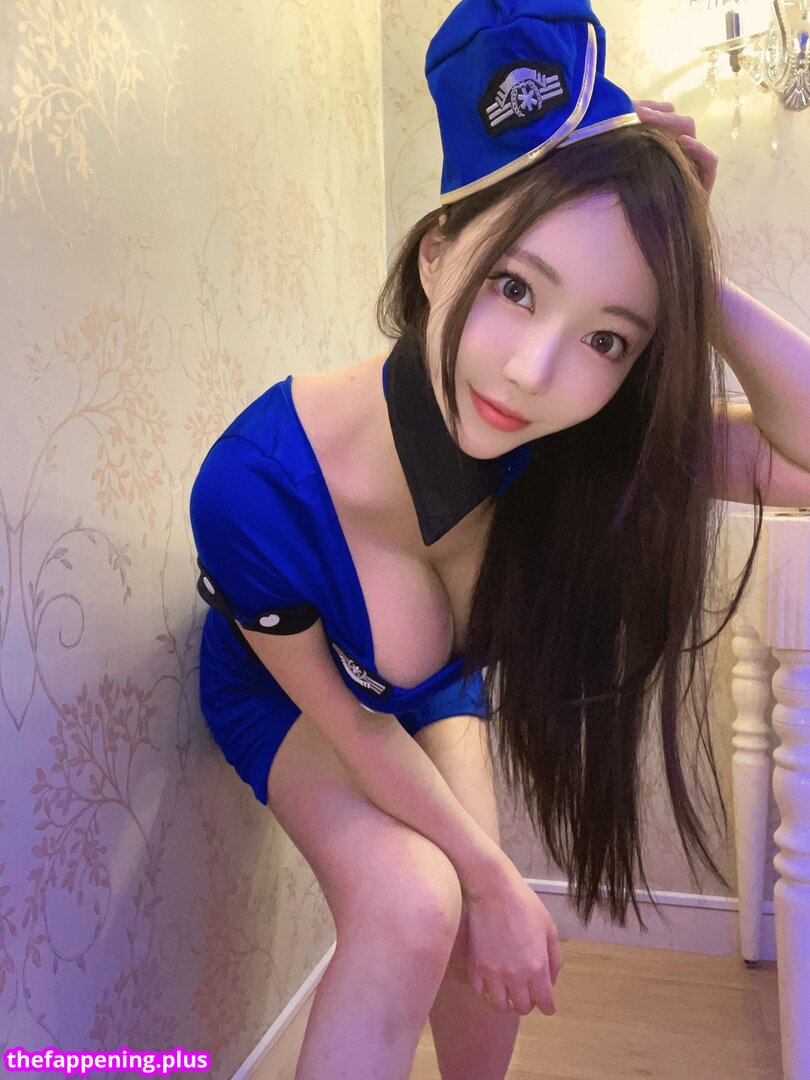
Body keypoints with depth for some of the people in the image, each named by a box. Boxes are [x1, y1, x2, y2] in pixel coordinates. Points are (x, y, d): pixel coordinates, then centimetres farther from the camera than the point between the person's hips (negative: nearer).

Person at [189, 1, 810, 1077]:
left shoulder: (586, 448, -31)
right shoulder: (255, 487, -39)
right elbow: (346, 720, -24)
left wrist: (696, 281, -46)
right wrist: (494, 879, -17)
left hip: (438, 687, 3)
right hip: (286, 692, -3)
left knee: (478, 937, -3)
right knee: (411, 907, -24)